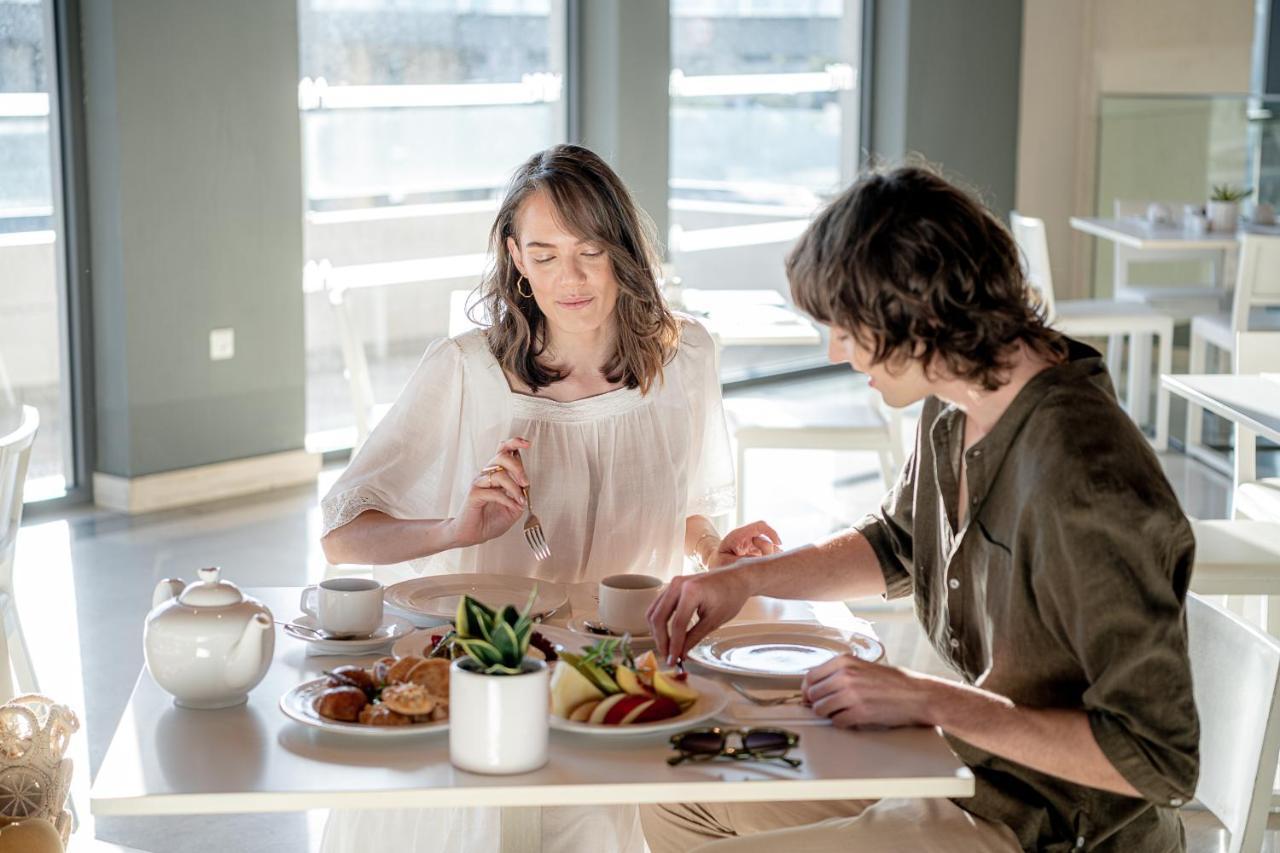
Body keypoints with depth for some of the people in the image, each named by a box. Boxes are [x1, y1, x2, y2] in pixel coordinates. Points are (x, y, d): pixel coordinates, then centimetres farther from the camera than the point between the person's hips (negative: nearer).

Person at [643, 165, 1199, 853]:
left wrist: (930, 701, -24)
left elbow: (1155, 759, -28)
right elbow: (895, 544, 21)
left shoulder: (1085, 490, -31)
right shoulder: (954, 413, 0)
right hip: (963, 769, 9)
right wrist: (744, 579, 7)